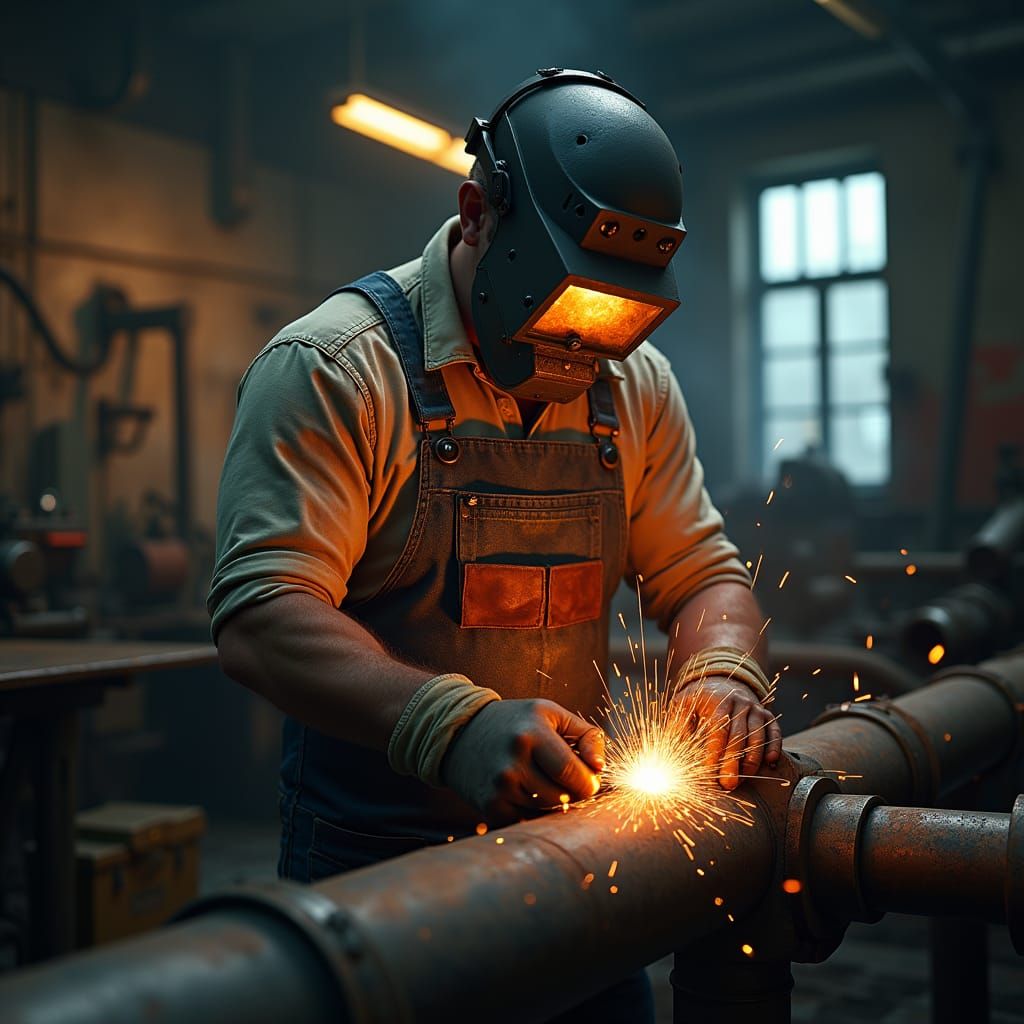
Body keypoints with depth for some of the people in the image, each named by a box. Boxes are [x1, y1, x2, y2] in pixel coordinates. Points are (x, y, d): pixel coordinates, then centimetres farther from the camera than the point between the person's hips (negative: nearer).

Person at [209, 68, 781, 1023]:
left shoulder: (637, 383, 3)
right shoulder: (333, 367, -15)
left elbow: (700, 572, 8)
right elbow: (259, 618, -23)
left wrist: (722, 675, -14)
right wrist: (453, 723, -38)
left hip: (568, 832, 5)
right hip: (373, 861, -5)